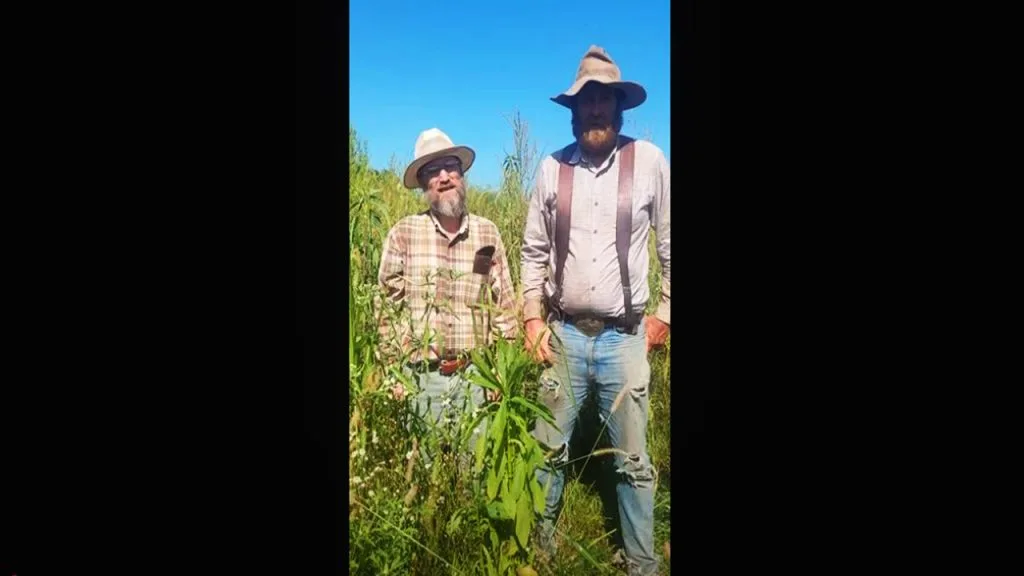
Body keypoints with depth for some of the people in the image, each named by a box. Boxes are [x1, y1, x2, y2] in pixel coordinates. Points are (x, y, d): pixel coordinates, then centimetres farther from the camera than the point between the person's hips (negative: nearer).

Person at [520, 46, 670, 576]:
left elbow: (670, 246, 2)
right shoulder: (552, 168, 0)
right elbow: (534, 252, 7)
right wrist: (533, 317, 1)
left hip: (624, 338, -1)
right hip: (564, 334, 2)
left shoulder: (649, 161, -5)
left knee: (633, 461, 10)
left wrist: (664, 314, 2)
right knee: (549, 451, 12)